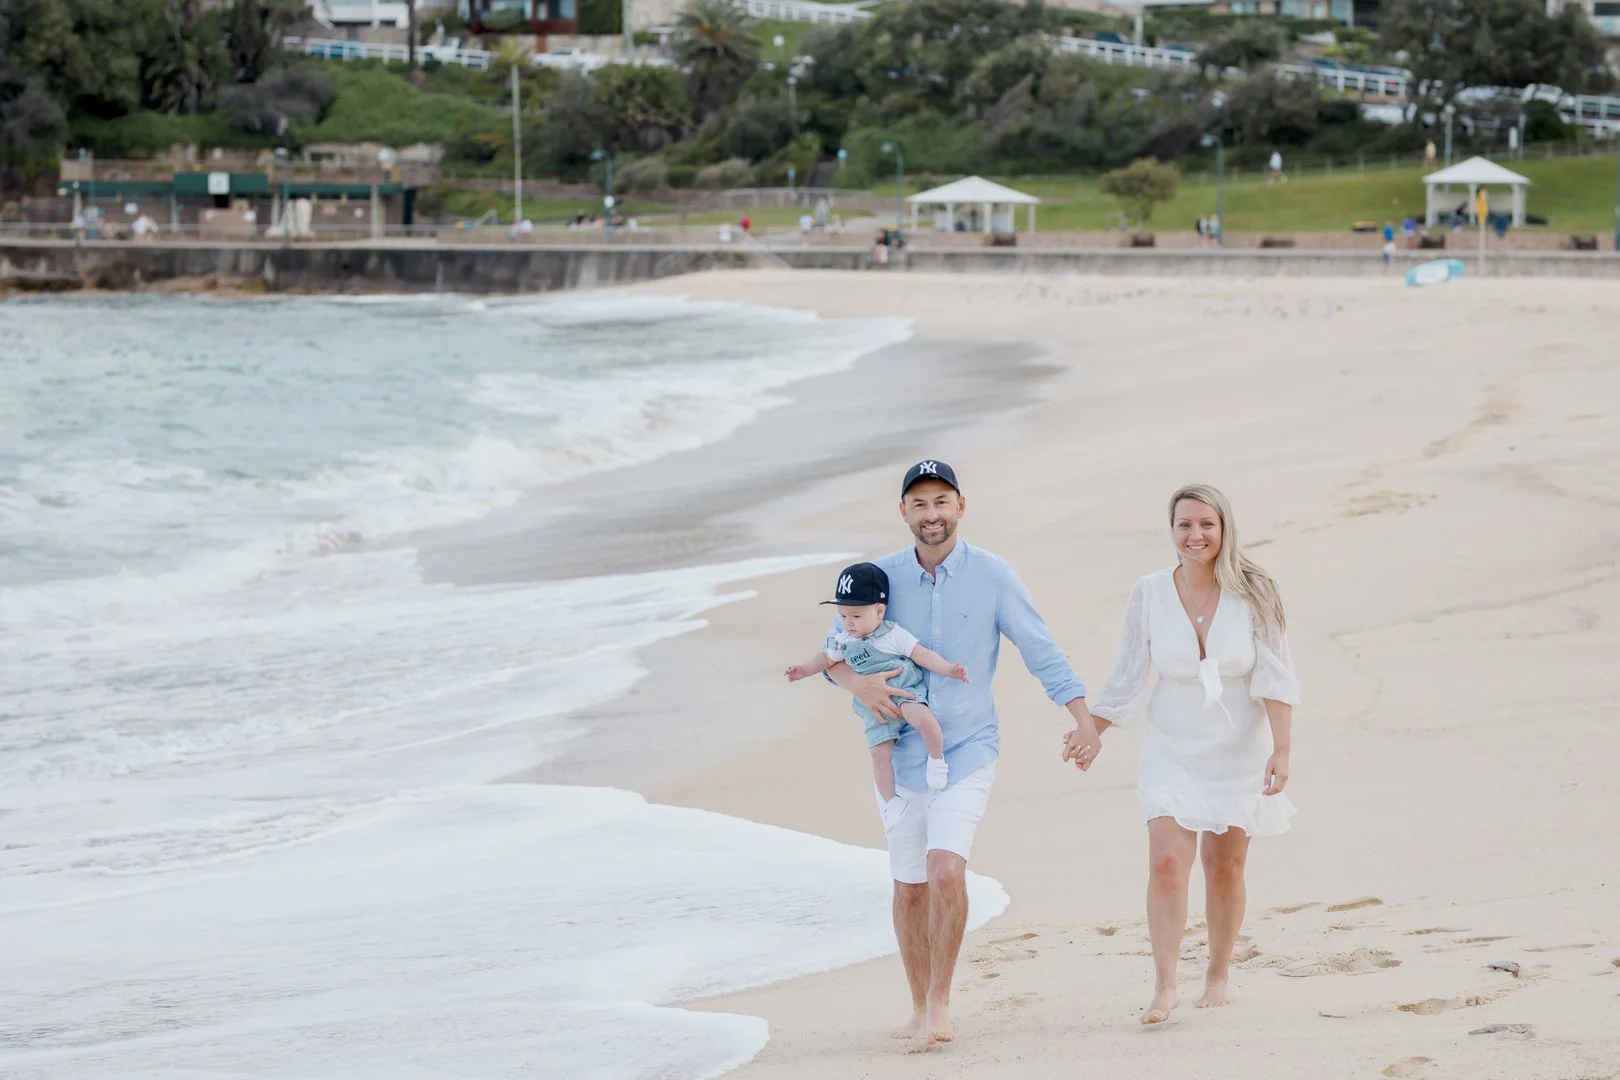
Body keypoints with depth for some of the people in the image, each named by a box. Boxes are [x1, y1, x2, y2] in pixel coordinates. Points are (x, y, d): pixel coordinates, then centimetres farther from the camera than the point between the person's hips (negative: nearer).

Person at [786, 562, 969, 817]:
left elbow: (923, 655, -8)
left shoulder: (894, 635, -7)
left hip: (905, 691, -4)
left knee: (923, 719, -35)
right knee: (880, 753, -5)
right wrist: (804, 669, 16)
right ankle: (890, 802, 11)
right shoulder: (844, 642, 7)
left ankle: (937, 759, -12)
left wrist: (949, 670, -17)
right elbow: (827, 657, 26)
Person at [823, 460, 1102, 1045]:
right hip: (901, 753, 3)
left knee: (947, 869, -21)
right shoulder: (882, 575, 0)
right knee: (909, 888, 9)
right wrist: (858, 683, -16)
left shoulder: (992, 576, -6)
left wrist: (1084, 719, -13)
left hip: (967, 751, -3)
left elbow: (1043, 653, -2)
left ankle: (940, 1001, -9)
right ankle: (919, 1007, 25)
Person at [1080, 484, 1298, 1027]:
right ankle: (1165, 986, -12)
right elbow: (1127, 681, 4)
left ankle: (1218, 977, 24)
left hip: (1239, 750, 0)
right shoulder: (1149, 595, -6)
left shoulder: (1252, 593, -9)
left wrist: (1282, 749, -19)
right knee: (1167, 863, -14)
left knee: (1225, 867, 7)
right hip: (1173, 751, 0)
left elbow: (1275, 678, -11)